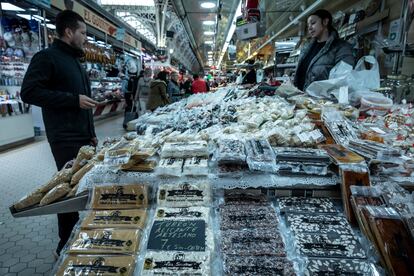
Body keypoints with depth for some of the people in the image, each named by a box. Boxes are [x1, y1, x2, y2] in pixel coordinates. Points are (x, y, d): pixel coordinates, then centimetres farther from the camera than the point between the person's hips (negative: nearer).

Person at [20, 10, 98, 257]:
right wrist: (74, 99, -19)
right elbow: (29, 92, -16)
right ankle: (66, 247, 14)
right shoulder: (47, 57, -7)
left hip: (83, 136, 8)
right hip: (66, 139, -8)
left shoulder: (75, 60, 20)